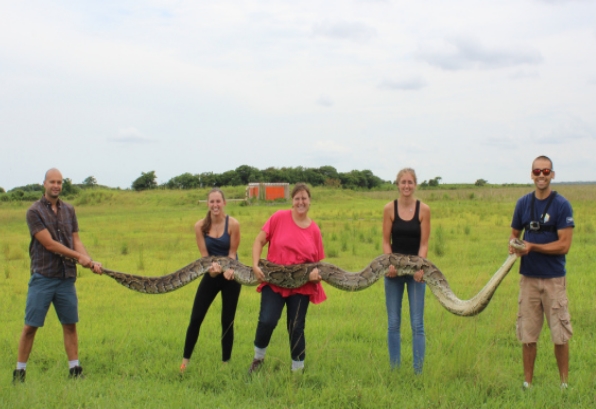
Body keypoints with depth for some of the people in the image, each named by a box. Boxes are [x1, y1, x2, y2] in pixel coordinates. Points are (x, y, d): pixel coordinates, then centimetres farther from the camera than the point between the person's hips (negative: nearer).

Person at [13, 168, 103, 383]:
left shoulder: (69, 210, 10)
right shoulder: (34, 211, -6)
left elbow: (76, 241, 9)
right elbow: (49, 244, -12)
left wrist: (90, 262, -8)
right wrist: (79, 257, -9)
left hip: (66, 277, 4)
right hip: (42, 278, -4)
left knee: (70, 324, 6)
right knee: (30, 326, 0)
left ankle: (74, 370, 12)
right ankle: (19, 371, 10)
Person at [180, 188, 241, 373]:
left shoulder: (233, 224, -14)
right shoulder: (200, 226, -7)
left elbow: (232, 252, -9)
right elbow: (204, 254, -6)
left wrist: (228, 269, -26)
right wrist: (212, 267, -25)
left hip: (231, 276, -2)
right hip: (211, 275, 2)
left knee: (227, 321, 4)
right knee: (195, 318, -1)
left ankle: (226, 363, 17)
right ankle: (185, 361, 10)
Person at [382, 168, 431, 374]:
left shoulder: (424, 210, -3)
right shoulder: (389, 208, 0)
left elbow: (424, 243, -4)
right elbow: (386, 241, 0)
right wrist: (390, 263, -17)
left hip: (415, 269, -1)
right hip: (394, 269, 1)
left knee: (417, 324, 0)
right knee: (393, 323, 7)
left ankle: (418, 371, 7)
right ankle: (394, 369, 16)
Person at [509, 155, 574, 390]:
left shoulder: (562, 205, -6)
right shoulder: (523, 203, 6)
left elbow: (564, 245, -11)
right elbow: (514, 233, 17)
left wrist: (532, 247, -18)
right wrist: (513, 244, -5)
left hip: (554, 278, -3)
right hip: (528, 277, 3)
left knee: (560, 335, 3)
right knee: (527, 334, 7)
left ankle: (564, 383, 15)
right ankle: (527, 382, 17)